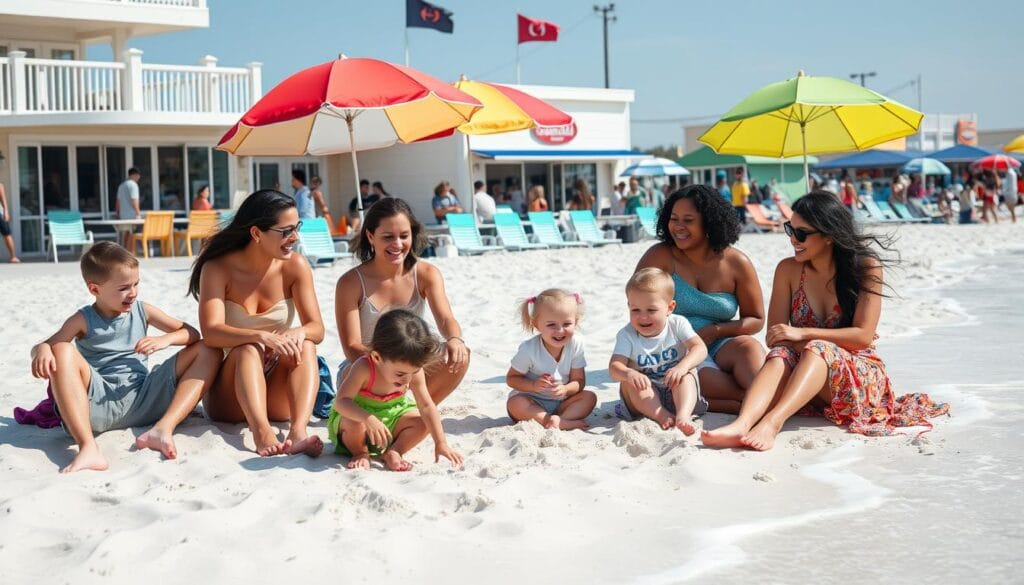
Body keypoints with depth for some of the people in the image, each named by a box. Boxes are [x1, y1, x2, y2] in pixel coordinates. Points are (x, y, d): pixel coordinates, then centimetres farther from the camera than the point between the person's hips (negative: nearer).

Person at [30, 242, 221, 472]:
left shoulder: (142, 311, 13)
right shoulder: (83, 321, 6)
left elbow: (191, 333, 12)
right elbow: (45, 345, -1)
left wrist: (165, 340, -9)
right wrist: (42, 350, -25)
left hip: (143, 401, 3)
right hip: (99, 401, -3)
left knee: (207, 352, -7)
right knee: (62, 352, -28)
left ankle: (163, 429, -29)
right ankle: (88, 449, -44)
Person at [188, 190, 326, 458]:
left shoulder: (295, 265, -3)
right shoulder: (218, 269, -11)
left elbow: (317, 329, -8)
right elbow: (211, 332, -24)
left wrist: (299, 333, -33)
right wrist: (262, 336, -41)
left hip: (278, 399, 2)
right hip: (228, 400, -2)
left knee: (305, 345, -25)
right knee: (248, 350, -31)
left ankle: (299, 431, -47)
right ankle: (262, 433, -53)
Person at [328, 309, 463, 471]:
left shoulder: (413, 371, -21)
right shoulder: (364, 368, -34)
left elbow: (426, 406, -17)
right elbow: (341, 401, -37)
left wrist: (441, 443, -23)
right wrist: (369, 419, -53)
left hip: (390, 416, 4)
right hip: (359, 414, -4)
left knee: (422, 423, -19)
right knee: (353, 424, -37)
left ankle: (391, 452, -1)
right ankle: (360, 453, -5)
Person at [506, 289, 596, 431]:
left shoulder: (575, 345, -10)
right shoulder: (529, 349, -18)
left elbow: (579, 380, -5)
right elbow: (511, 378, -9)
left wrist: (565, 389, -28)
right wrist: (533, 385, -27)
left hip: (560, 403, 3)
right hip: (532, 402, -3)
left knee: (589, 397, -17)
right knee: (515, 404, -34)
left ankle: (557, 421, -33)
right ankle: (565, 423, -34)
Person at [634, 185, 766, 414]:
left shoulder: (736, 263, 4)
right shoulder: (660, 256, -2)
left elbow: (756, 319, 8)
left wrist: (715, 331, -9)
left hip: (718, 347, 3)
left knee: (748, 347, -34)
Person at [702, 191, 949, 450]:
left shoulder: (865, 268, -5)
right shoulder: (788, 270, 3)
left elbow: (863, 336, -12)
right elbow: (774, 337, 1)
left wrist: (802, 334, -21)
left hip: (861, 376, -2)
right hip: (806, 371, 2)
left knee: (817, 350, -34)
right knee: (781, 355, -31)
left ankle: (773, 421, -57)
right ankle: (742, 425, -57)